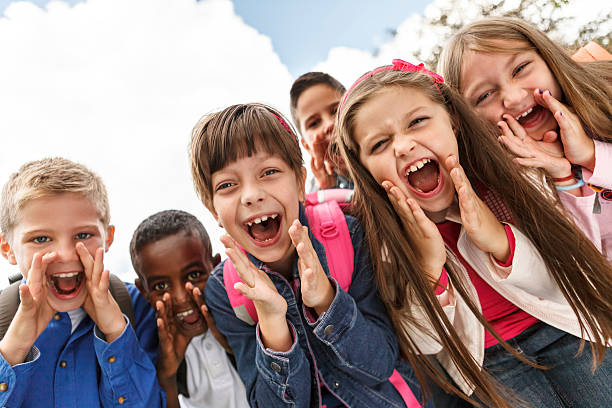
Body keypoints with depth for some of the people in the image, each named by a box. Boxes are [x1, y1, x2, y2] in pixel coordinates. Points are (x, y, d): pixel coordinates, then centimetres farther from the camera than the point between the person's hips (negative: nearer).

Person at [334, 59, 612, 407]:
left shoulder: (502, 170, -20)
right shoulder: (383, 234, -23)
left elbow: (573, 280, -15)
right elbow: (426, 343, -18)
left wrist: (500, 241, -34)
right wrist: (428, 268, -36)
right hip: (485, 359, 0)